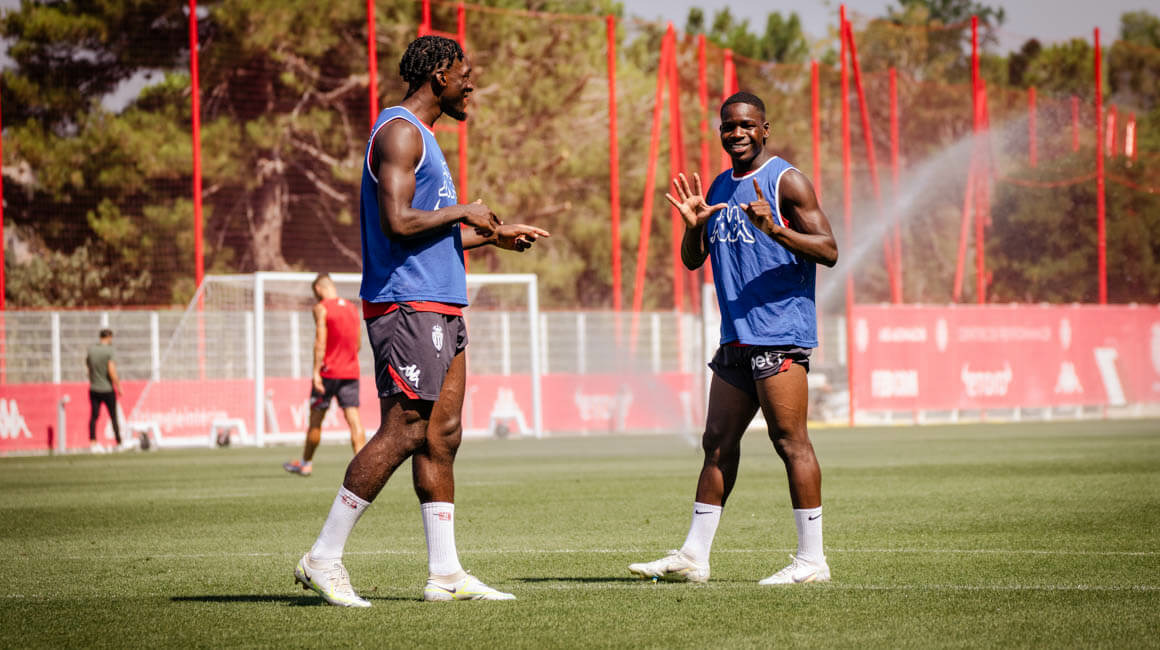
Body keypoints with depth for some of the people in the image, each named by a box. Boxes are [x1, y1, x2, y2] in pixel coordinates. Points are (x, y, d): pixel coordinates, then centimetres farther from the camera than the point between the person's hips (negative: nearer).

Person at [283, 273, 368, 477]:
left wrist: (317, 371, -16)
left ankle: (306, 463, 20)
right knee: (353, 419, -3)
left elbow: (320, 342, -14)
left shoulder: (322, 308, -7)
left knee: (316, 419, 8)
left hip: (328, 373, -5)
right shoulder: (353, 309, 12)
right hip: (351, 373, 5)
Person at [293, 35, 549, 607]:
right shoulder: (399, 131, -11)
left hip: (439, 308, 10)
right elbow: (398, 222, -22)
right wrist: (463, 212, -9)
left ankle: (444, 572, 6)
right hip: (408, 303, -10)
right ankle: (323, 558, -8)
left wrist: (494, 236, 27)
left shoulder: (420, 135, 22)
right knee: (403, 432, -12)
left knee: (442, 436, 6)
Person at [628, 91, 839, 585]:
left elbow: (828, 251, -11)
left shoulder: (786, 182, -4)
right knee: (718, 442, 7)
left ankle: (812, 559, -6)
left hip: (780, 332, -8)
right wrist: (694, 224, -2)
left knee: (790, 441, -9)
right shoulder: (719, 188, 18)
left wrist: (775, 229, -25)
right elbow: (692, 260, 18)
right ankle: (694, 556, 11)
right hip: (736, 338, 8)